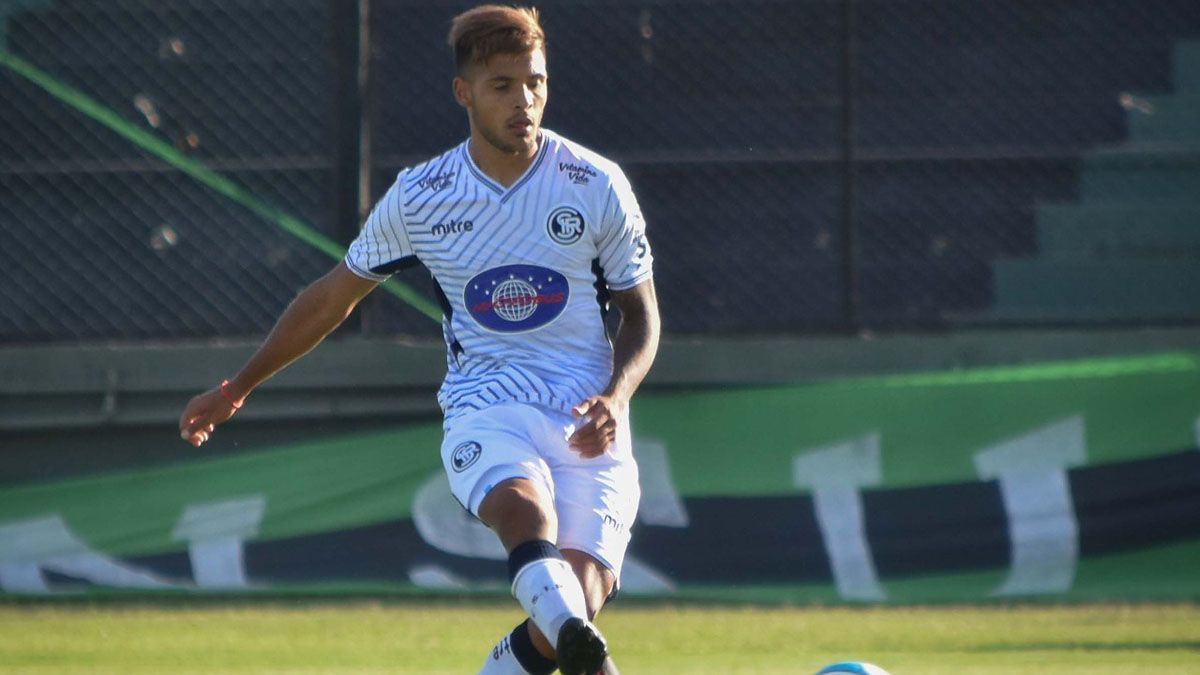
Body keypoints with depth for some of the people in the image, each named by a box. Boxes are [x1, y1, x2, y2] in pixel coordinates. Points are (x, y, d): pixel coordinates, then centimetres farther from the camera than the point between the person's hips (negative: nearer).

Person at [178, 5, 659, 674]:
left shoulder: (598, 185, 2)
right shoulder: (419, 197, 3)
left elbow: (643, 316, 11)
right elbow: (332, 297, 18)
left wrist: (616, 396, -9)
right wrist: (238, 387, 24)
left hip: (588, 420, 1)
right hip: (484, 408, -1)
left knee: (583, 593, -20)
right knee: (524, 506, -36)